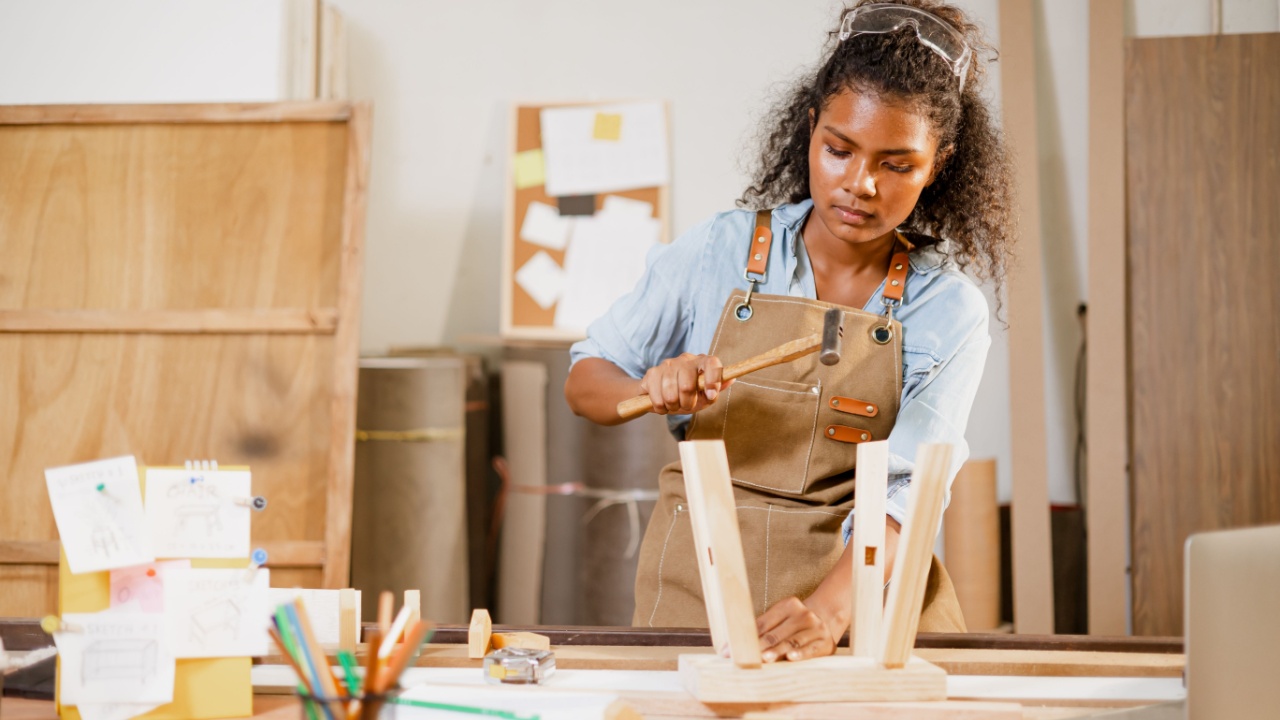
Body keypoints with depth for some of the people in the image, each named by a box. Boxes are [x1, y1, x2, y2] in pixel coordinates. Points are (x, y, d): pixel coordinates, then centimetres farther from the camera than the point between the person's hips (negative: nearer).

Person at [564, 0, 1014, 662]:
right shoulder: (719, 252, 0)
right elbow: (583, 380, 7)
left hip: (863, 592, 0)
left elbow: (905, 492, -13)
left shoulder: (949, 310, -2)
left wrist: (830, 608, -31)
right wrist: (653, 391, -16)